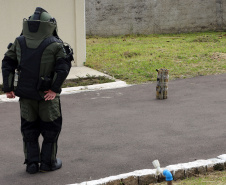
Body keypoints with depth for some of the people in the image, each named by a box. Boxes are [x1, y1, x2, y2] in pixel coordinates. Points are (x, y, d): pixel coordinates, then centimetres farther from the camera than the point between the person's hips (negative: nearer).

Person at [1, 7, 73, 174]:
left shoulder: (19, 42, 3)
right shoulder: (55, 45, -10)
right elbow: (63, 66, -19)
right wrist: (54, 89, -15)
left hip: (25, 95, 4)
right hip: (47, 95, -4)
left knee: (29, 129, 15)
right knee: (50, 129, 11)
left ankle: (31, 163, 16)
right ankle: (48, 162, 16)